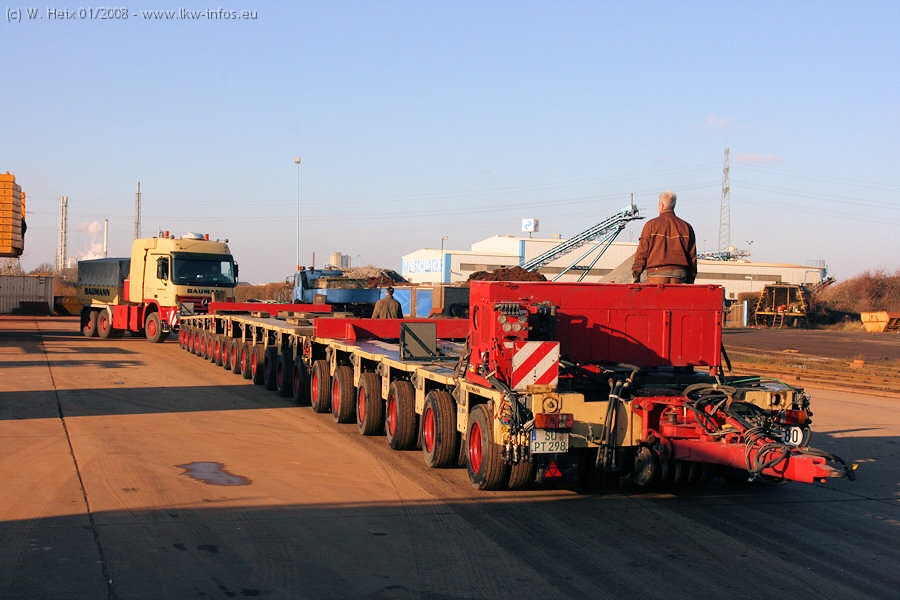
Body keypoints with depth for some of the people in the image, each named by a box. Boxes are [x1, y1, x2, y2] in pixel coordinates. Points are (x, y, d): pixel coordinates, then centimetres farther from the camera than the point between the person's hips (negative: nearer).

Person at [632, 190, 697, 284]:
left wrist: (636, 276, 4)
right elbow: (692, 256, 11)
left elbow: (642, 252, 0)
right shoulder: (686, 226, 10)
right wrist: (690, 281, 16)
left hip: (657, 274, -3)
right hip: (679, 276, 3)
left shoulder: (651, 225, 2)